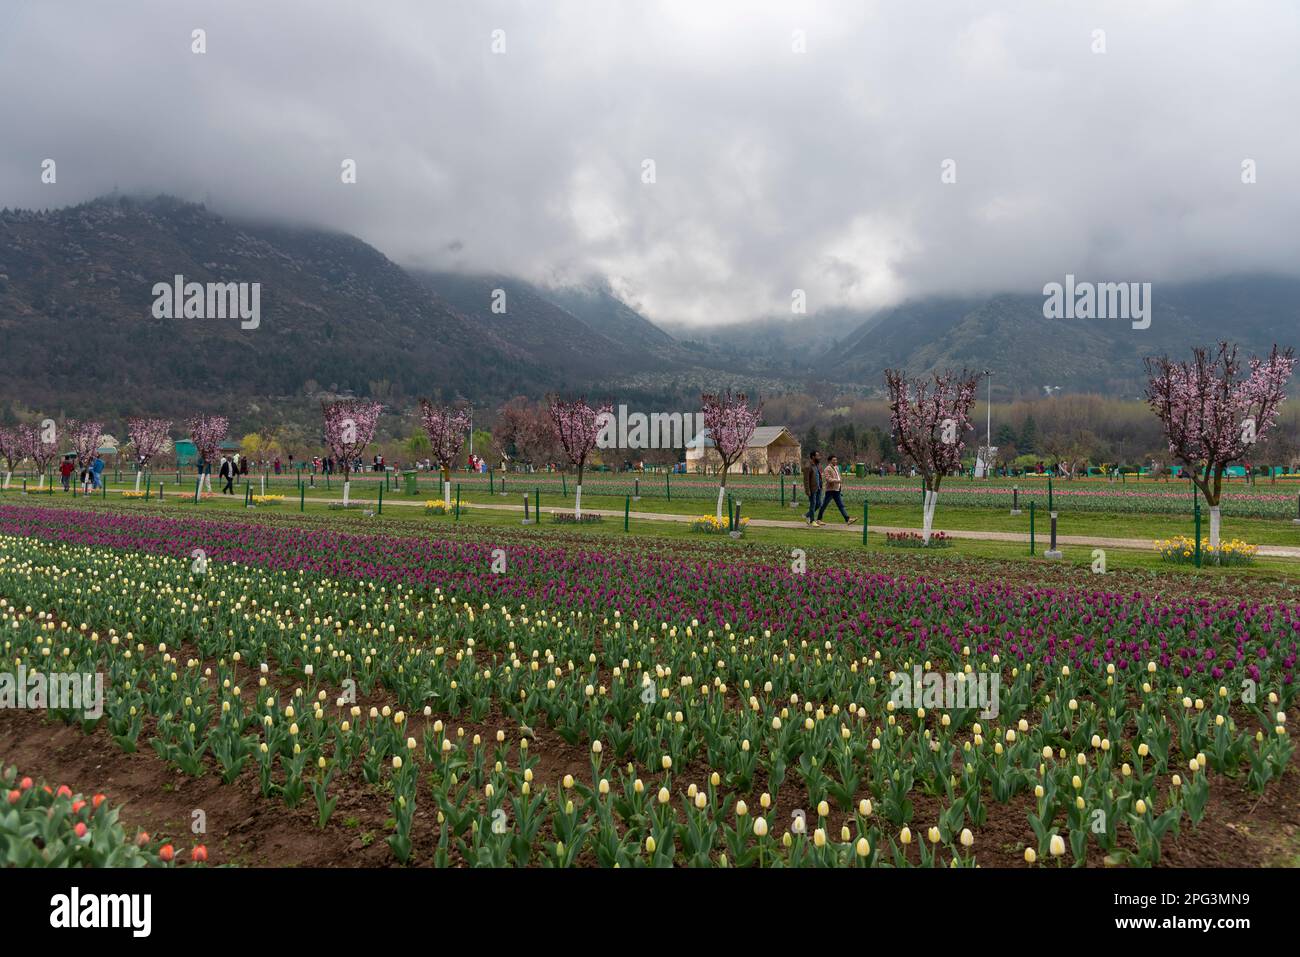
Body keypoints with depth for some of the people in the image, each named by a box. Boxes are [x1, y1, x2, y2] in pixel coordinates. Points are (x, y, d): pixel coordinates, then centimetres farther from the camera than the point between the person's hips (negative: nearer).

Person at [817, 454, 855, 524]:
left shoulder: (836, 467, 16)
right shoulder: (827, 469, -10)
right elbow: (828, 479, -20)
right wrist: (837, 480, -26)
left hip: (836, 490, 8)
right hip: (830, 490, -8)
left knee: (841, 505, 2)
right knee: (824, 505, 1)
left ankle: (847, 520, -3)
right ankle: (818, 520, 12)